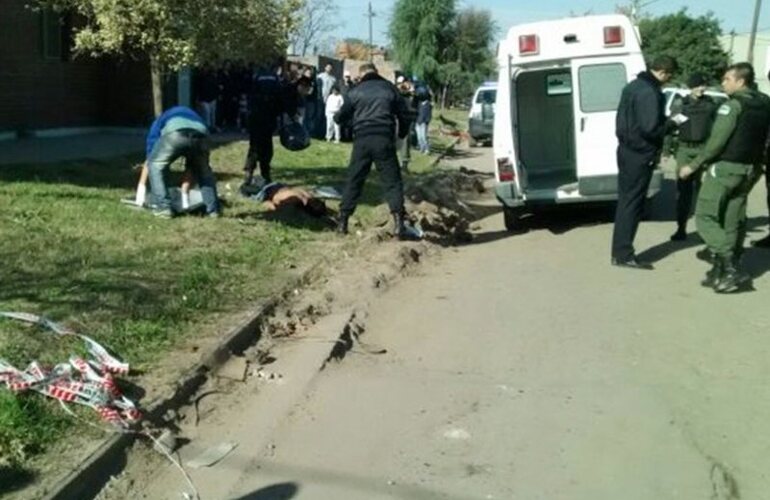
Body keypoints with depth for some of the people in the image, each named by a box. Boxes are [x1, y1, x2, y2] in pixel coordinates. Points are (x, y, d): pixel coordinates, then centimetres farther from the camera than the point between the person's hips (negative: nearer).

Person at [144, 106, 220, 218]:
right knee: (203, 170, 29)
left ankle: (163, 207, 12)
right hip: (201, 134, 3)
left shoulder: (160, 120, 41)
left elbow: (151, 148, 36)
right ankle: (213, 209, 28)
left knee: (156, 165, 20)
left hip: (175, 134, -3)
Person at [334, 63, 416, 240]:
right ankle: (399, 224, -8)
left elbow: (340, 117, 14)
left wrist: (336, 116, 37)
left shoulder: (356, 91, 10)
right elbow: (403, 114, 10)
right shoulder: (389, 88, 11)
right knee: (392, 181, 1)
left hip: (362, 140, 1)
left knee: (354, 181, 9)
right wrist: (402, 134, 26)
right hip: (384, 140, -1)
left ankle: (343, 222, 10)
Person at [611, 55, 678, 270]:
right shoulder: (650, 92, -19)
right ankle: (624, 255, 0)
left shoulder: (633, 86, 13)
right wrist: (670, 126, -6)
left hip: (626, 150, 10)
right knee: (632, 204, -4)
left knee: (626, 201, 14)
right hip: (640, 155, -10)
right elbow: (650, 128, -26)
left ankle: (620, 252, 19)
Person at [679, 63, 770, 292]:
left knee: (706, 217, -4)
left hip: (725, 167, -8)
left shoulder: (733, 105, -13)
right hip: (749, 170, 8)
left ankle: (729, 267, -12)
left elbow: (717, 141, -17)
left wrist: (694, 166, -10)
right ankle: (722, 271, 13)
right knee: (733, 221, 10)